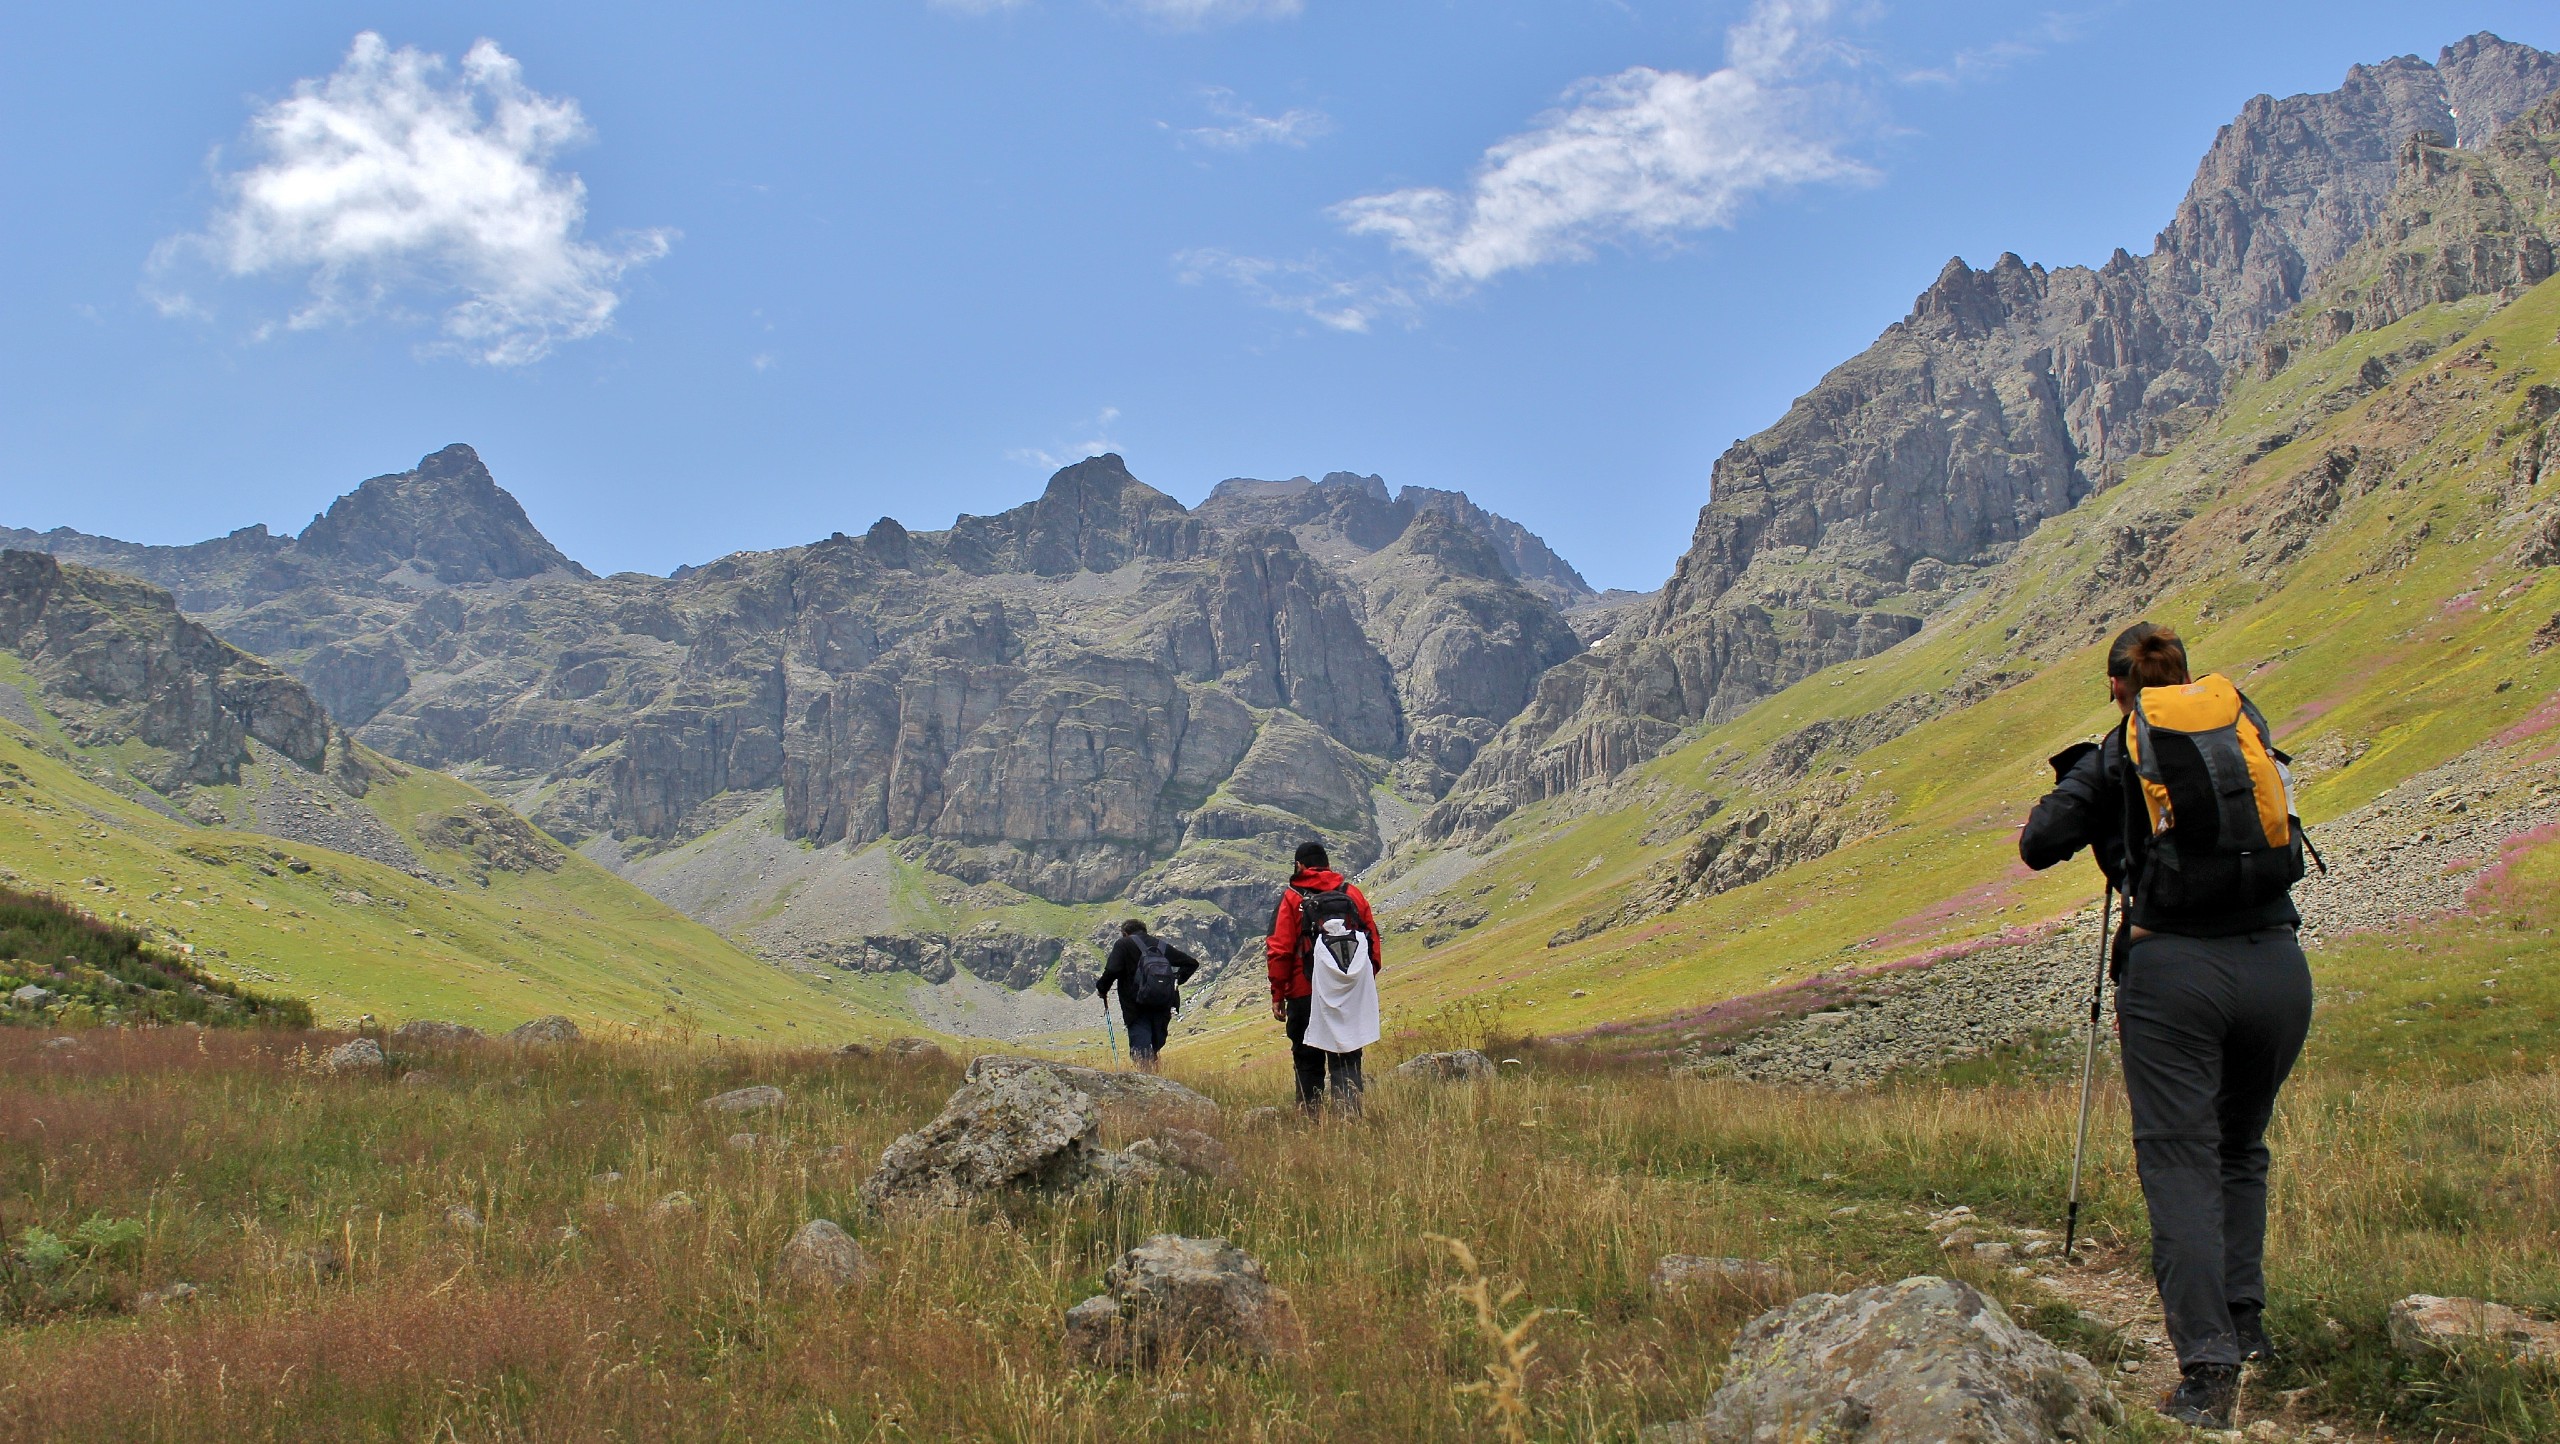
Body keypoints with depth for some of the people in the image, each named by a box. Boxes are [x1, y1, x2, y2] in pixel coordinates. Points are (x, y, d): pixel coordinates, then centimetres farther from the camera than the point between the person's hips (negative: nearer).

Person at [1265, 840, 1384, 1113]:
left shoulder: (1292, 898, -2)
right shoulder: (1353, 894, 8)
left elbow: (1280, 951, -6)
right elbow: (1374, 944, 10)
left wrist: (1277, 994, 1)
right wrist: (1366, 984, 19)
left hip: (1306, 994, -2)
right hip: (1352, 996, 3)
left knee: (1308, 1061, 8)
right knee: (1347, 1060, 7)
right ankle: (1350, 1114, -8)